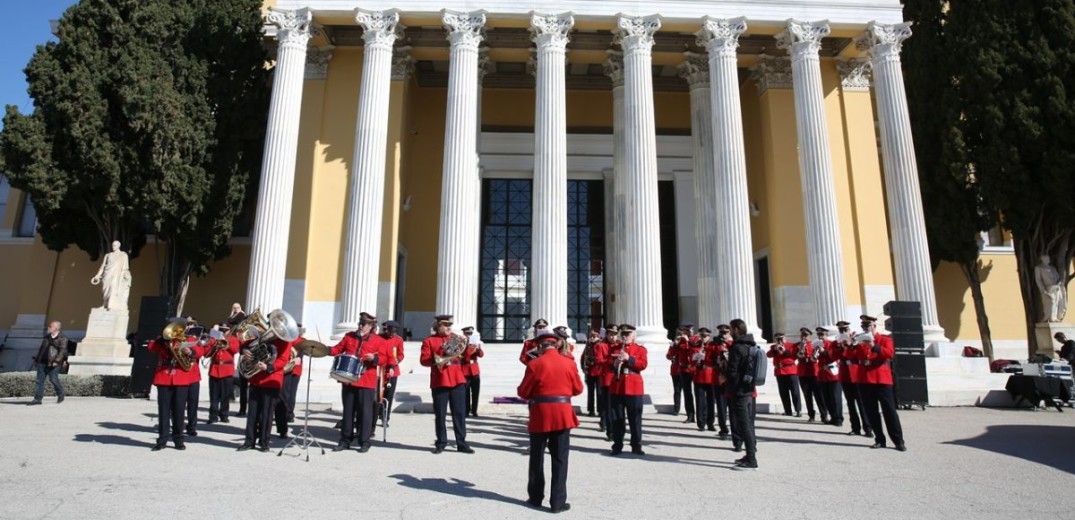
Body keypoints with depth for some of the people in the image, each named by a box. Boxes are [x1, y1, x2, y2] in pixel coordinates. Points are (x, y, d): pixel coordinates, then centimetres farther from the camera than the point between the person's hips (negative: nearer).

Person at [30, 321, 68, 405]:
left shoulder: (62, 338, -4)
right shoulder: (47, 336, 18)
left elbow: (62, 351, -12)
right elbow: (41, 348, 25)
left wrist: (56, 361, -23)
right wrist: (36, 359, 22)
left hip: (53, 363, -7)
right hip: (43, 362, 7)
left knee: (53, 379, -8)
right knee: (40, 380, 2)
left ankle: (60, 395, 13)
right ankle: (37, 399, 4)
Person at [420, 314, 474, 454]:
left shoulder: (456, 338, 14)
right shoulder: (429, 341, 3)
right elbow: (424, 360, -5)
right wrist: (438, 361, -19)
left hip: (458, 380, 3)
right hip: (439, 381, -3)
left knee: (460, 413, 2)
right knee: (440, 414, 3)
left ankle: (461, 443, 8)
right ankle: (441, 443, 15)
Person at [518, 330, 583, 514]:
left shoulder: (535, 364, -7)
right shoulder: (569, 363, -1)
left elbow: (523, 392, -3)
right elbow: (578, 389, 8)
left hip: (540, 414, -1)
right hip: (563, 414, 1)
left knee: (537, 458, 13)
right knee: (560, 459, 6)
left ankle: (535, 498, 23)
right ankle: (557, 502, 7)